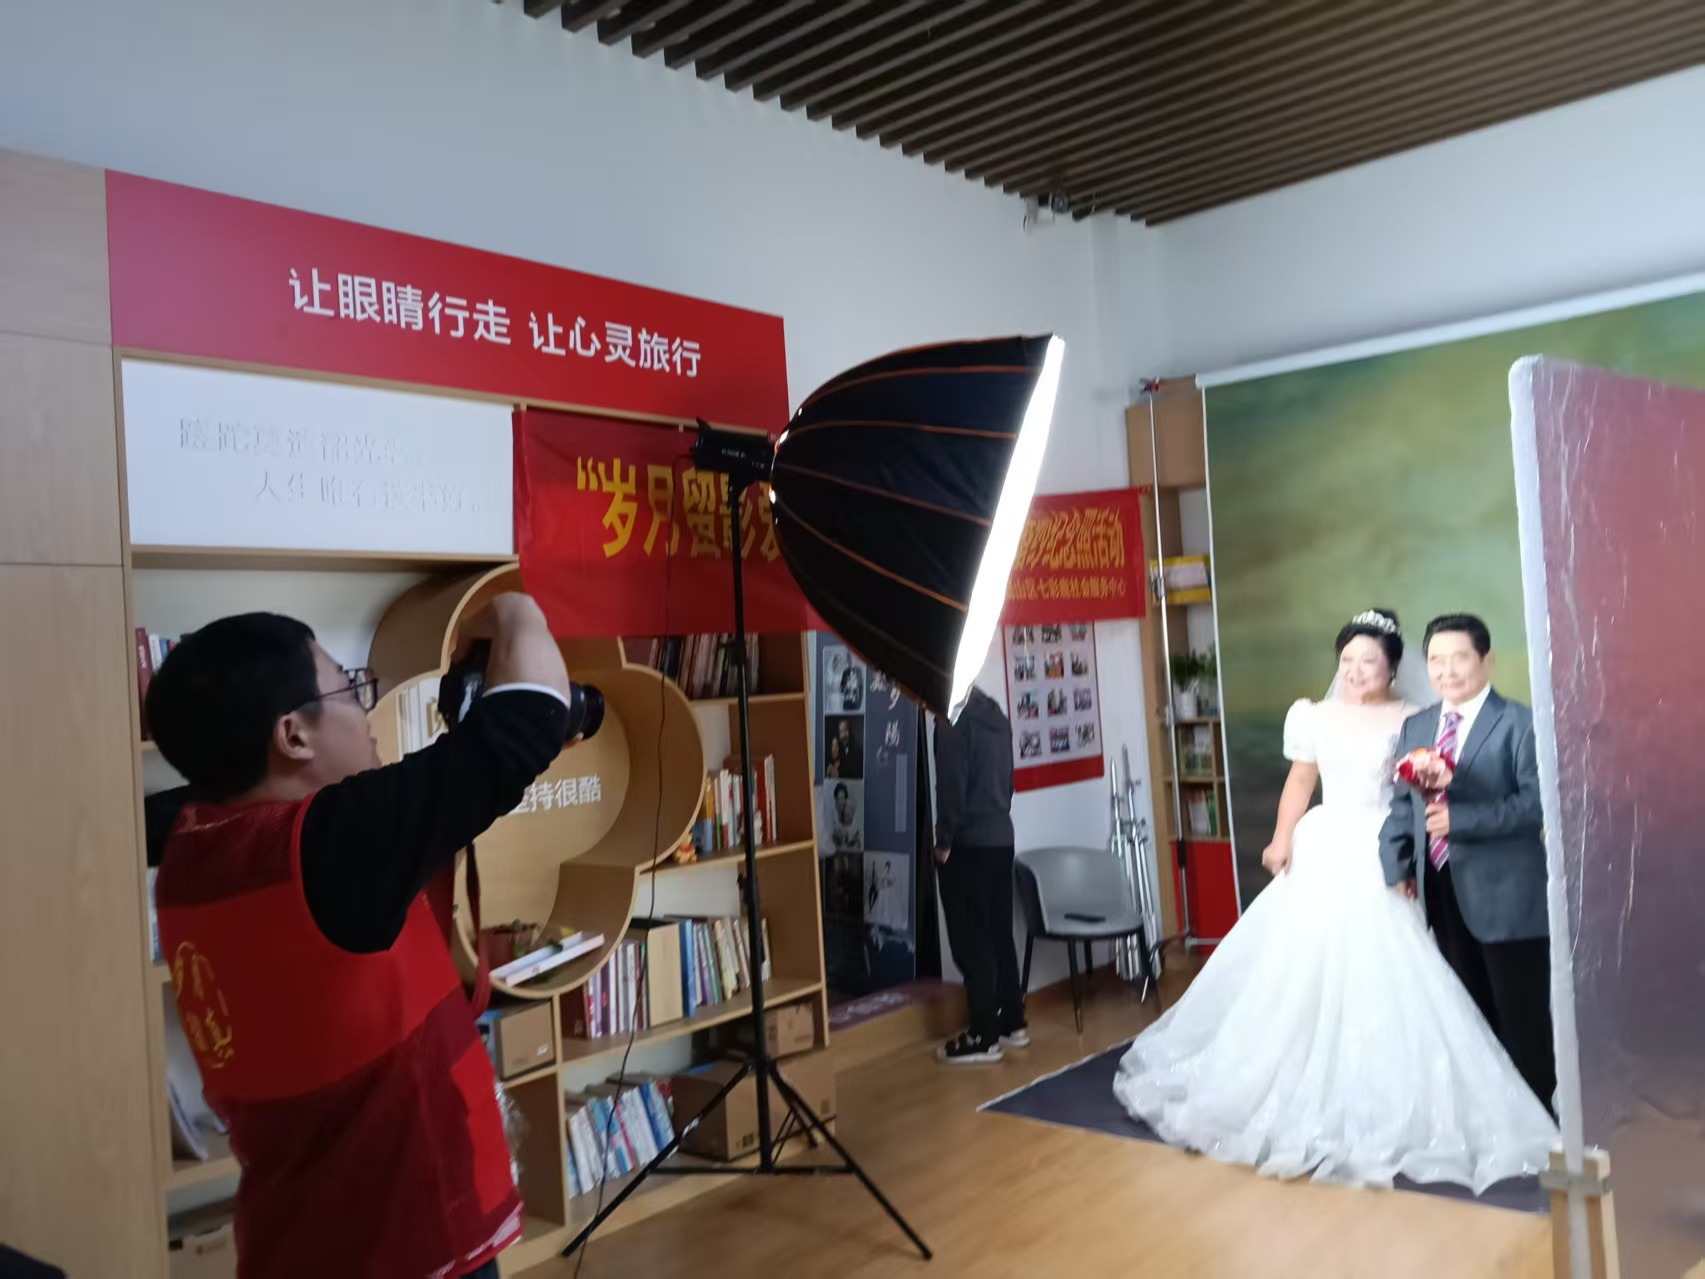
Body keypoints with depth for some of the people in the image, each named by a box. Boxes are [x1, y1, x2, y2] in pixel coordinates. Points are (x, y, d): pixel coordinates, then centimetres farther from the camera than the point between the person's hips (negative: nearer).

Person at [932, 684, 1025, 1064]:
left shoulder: (953, 719, -13)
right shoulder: (996, 713, 12)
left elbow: (951, 783, -17)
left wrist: (943, 839, -10)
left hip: (967, 844, -8)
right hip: (1001, 838, 8)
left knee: (971, 940, -2)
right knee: (999, 933, 14)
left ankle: (984, 1036, 2)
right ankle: (1012, 1023, 21)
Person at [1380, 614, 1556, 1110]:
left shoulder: (1518, 723, -8)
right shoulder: (1415, 727, 11)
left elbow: (1537, 802, -18)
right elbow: (1401, 804, 12)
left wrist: (1461, 819, -24)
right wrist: (1397, 867, 1)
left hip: (1504, 892, -6)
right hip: (1441, 892, 6)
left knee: (1521, 1014, 5)